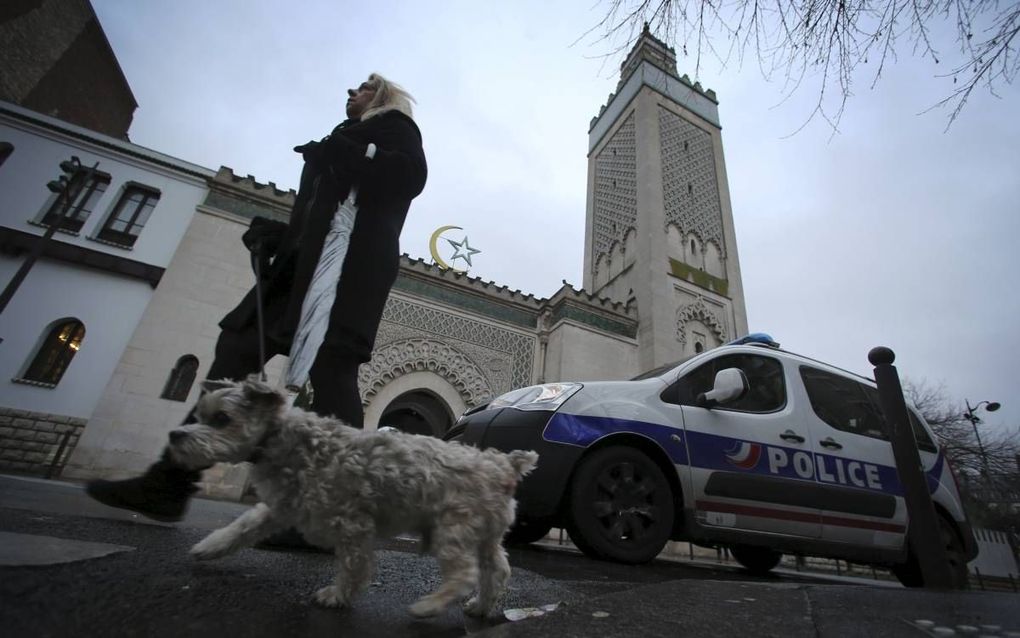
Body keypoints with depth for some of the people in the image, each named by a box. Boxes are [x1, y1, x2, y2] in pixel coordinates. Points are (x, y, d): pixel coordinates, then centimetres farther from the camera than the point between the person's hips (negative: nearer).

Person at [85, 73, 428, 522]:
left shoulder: (393, 124, 18)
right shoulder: (346, 136, 38)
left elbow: (411, 174, -7)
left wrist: (341, 157, -10)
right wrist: (276, 233, 12)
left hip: (350, 259, -8)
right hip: (309, 260, 8)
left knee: (329, 367, -20)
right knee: (237, 346, -3)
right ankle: (170, 481, -2)